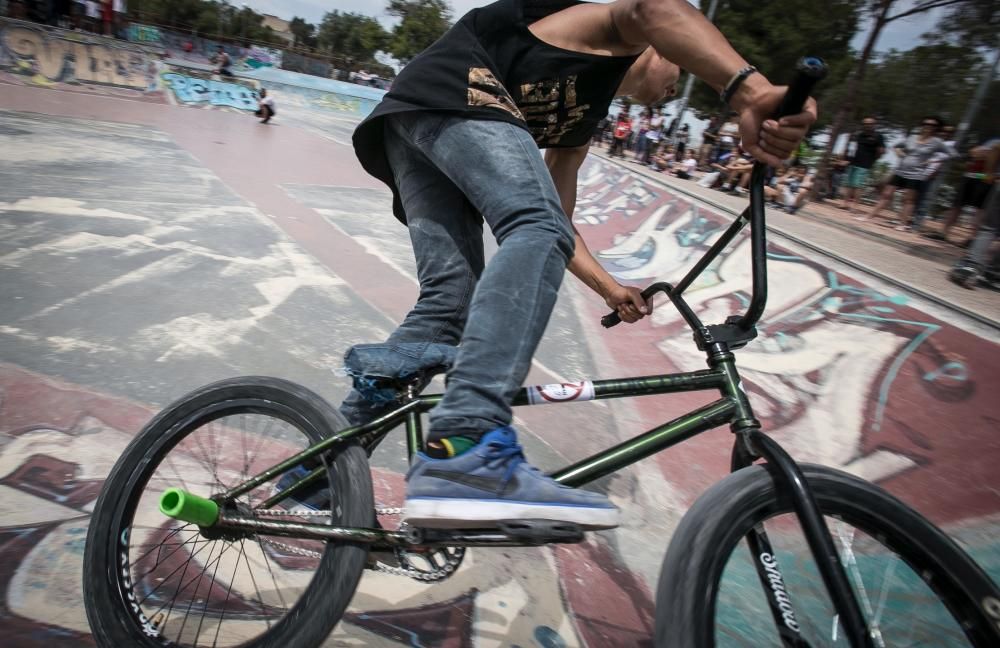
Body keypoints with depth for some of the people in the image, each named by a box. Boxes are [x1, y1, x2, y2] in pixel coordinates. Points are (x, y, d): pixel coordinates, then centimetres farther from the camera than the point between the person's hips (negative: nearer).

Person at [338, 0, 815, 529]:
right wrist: (750, 90, -31)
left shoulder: (581, 121, 34)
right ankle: (466, 454, -45)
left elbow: (556, 221, 32)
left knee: (449, 297, -2)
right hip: (451, 94, -9)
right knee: (539, 232, -29)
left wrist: (609, 288, 26)